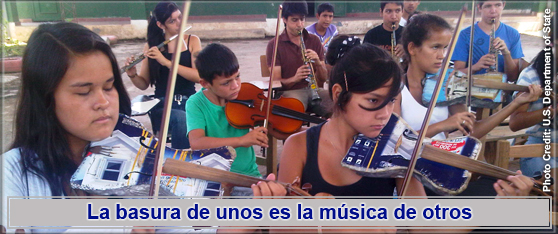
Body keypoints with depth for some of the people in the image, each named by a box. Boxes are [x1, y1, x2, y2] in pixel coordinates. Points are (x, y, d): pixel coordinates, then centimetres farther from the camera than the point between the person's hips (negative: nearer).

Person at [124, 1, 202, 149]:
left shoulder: (192, 41, 5)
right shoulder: (151, 46, 6)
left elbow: (199, 76, -10)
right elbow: (144, 84, 8)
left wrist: (166, 61, -19)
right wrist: (132, 75, -15)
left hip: (189, 102, 1)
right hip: (162, 105, -1)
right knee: (181, 119, -34)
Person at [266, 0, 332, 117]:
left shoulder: (314, 40, 12)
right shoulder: (274, 45, 2)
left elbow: (324, 78, 11)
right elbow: (276, 82, -3)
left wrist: (318, 63, -10)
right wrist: (294, 79, -23)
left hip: (314, 89, 4)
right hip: (289, 91, -3)